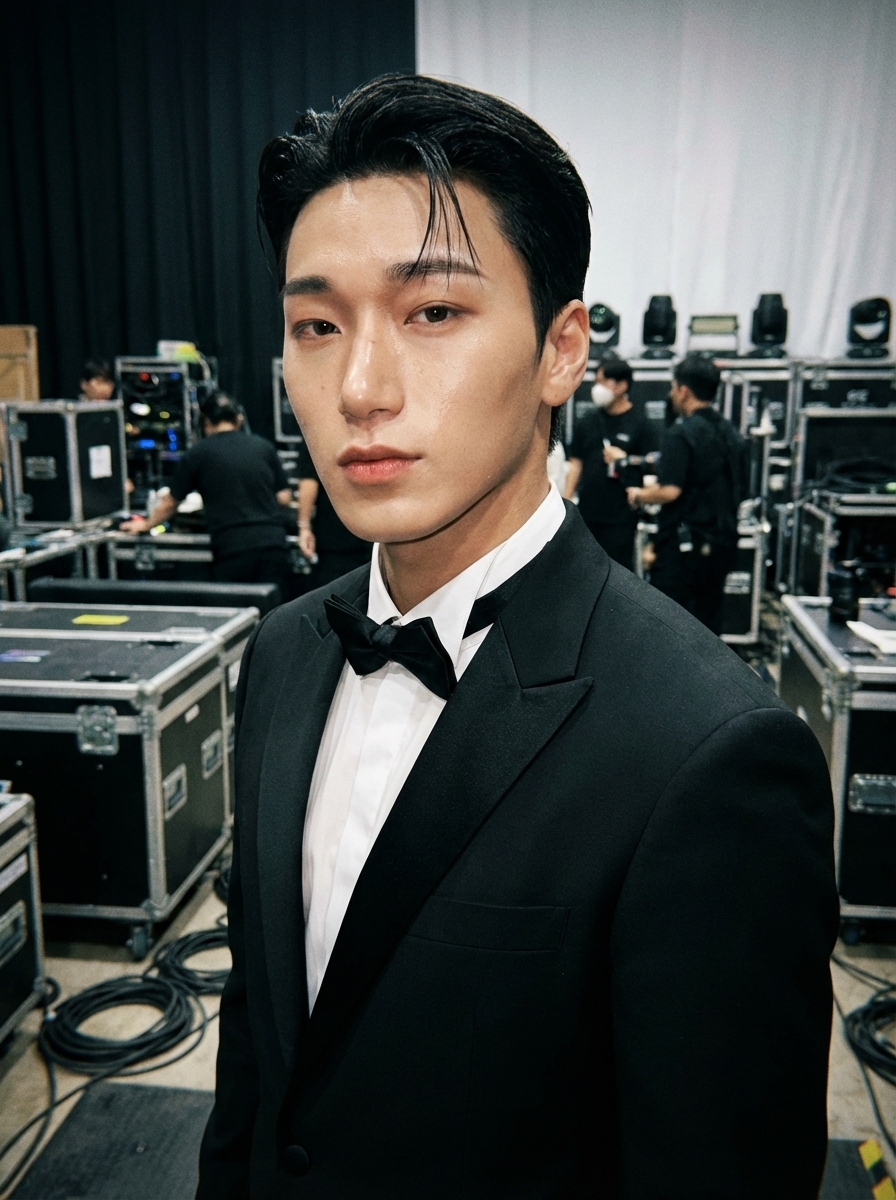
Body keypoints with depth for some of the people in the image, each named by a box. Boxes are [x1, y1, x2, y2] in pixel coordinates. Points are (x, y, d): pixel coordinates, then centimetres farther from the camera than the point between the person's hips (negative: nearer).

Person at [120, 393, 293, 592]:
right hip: (273, 541, 2)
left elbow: (170, 502, 17)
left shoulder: (198, 453, 7)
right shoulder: (264, 446, 11)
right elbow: (284, 498, 11)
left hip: (232, 546, -2)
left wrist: (146, 524, 35)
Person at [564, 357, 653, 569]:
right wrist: (566, 502, 6)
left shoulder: (637, 424, -3)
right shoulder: (587, 422, 9)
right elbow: (575, 464, 10)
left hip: (621, 515, -4)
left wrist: (625, 460, -16)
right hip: (587, 512, 4)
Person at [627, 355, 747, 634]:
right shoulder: (731, 434, 11)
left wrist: (639, 495, -3)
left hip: (683, 543, -7)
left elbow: (670, 491, -20)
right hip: (721, 544, 7)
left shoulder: (681, 433, -13)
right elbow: (739, 493, 17)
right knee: (707, 619, 12)